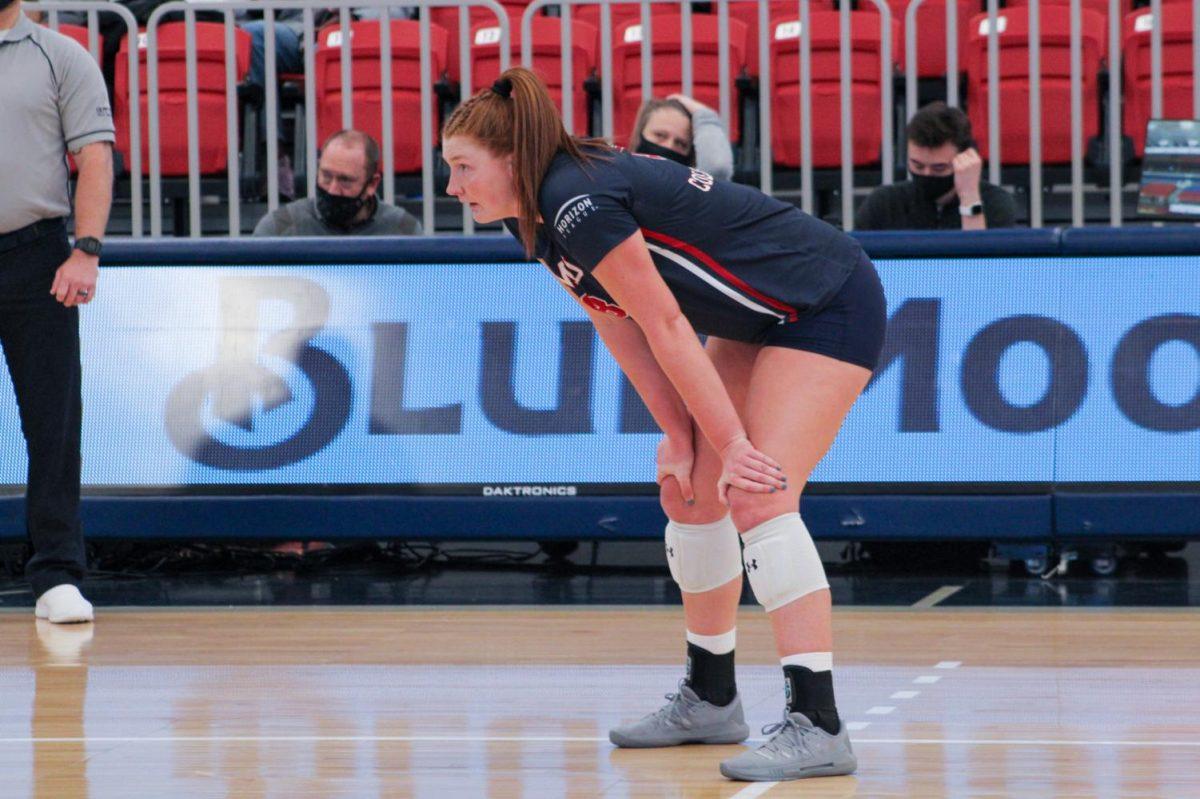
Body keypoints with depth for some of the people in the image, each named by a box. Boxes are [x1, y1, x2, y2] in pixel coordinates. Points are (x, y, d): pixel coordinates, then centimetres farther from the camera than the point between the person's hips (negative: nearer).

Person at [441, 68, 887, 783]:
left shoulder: (578, 203, -25)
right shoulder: (538, 222, 4)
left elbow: (665, 327, -23)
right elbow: (622, 333, 7)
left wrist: (730, 444, -20)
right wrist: (680, 438, 1)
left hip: (829, 306, -10)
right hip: (761, 319, 10)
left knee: (758, 499, -20)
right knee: (693, 495, 13)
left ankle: (817, 726, -26)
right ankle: (711, 700, 25)